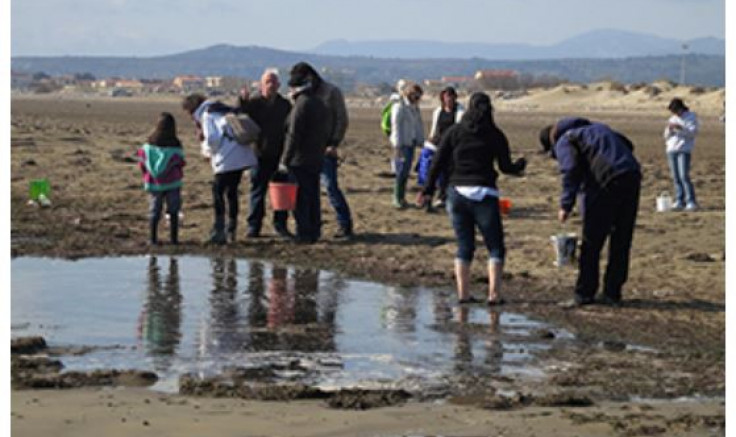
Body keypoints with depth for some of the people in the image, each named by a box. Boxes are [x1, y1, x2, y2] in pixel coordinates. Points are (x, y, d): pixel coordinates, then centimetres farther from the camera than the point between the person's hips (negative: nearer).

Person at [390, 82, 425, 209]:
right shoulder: (399, 107, -9)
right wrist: (397, 146, -17)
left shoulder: (415, 108, 14)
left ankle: (402, 197, 15)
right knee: (402, 171, -9)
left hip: (412, 143, 7)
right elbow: (396, 127, -12)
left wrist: (421, 141, 10)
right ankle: (397, 198, -4)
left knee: (406, 171, 8)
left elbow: (419, 126, 18)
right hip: (402, 143, -7)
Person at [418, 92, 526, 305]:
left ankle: (463, 294, 7)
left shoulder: (454, 132, 5)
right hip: (483, 195, -3)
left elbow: (438, 164, 2)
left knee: (464, 246, 12)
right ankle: (494, 294, -6)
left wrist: (428, 190, 9)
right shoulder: (495, 135, 0)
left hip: (457, 193, 3)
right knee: (495, 246, 5)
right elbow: (506, 167, 1)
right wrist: (520, 165, 22)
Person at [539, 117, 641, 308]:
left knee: (592, 243, 3)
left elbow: (571, 171, -8)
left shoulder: (564, 141, 8)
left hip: (607, 183, -7)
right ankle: (612, 294, 17)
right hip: (632, 177, 7)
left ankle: (584, 294, 6)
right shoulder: (597, 128, 30)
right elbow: (628, 145, 26)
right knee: (621, 242, 13)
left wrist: (566, 205, -8)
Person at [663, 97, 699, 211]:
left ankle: (691, 202, -16)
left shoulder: (691, 117, 2)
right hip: (671, 150, 6)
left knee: (684, 176, -16)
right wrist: (669, 129, -5)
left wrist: (680, 128, -21)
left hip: (684, 150, -6)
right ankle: (679, 201, 3)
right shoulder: (672, 119, 19)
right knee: (676, 177, 1)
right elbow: (666, 136, 17)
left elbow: (693, 132, -8)